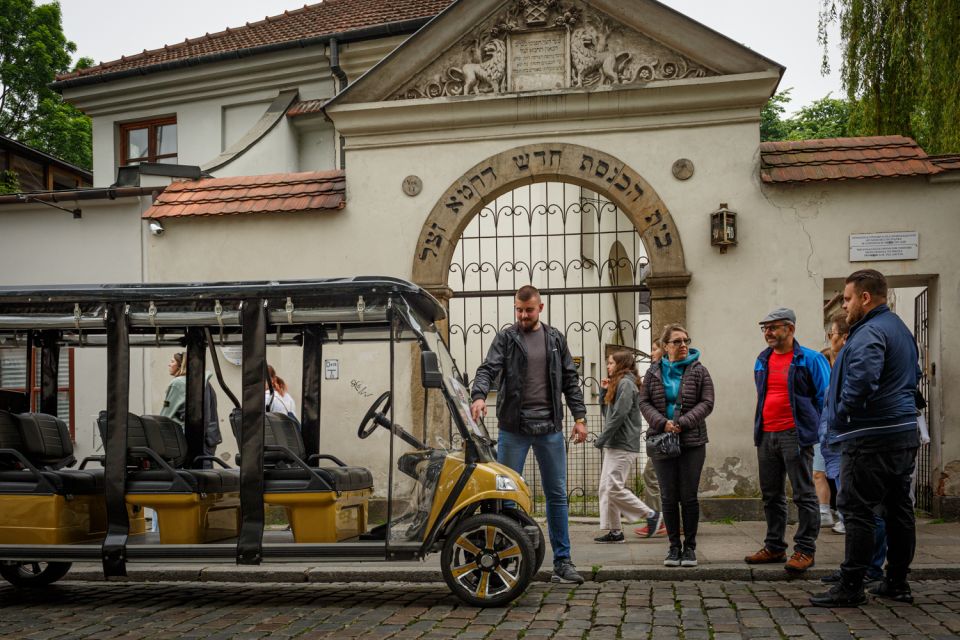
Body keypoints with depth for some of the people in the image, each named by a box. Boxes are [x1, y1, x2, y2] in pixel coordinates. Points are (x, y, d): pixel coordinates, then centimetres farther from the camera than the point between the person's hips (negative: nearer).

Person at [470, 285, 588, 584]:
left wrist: (579, 417, 4)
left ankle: (562, 561, 14)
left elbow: (570, 380, 12)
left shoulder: (555, 339, 11)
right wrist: (479, 395, -30)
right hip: (513, 428, -2)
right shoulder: (506, 338, 3)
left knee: (557, 495, 6)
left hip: (550, 428, 3)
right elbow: (488, 369, -10)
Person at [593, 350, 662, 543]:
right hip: (614, 445, 10)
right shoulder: (618, 384, 20)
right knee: (605, 489, 7)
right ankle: (614, 531, 10)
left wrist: (601, 440, -14)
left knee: (615, 488, -11)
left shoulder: (626, 383, -11)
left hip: (623, 447, -10)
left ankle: (652, 515, 0)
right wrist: (606, 390, 9)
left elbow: (619, 415, -18)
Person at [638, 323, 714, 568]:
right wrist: (662, 423, -13)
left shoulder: (699, 371, 3)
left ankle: (690, 547, 13)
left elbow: (706, 403, -3)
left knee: (689, 496, 1)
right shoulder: (654, 372, 7)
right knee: (669, 497, 4)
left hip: (692, 441, -1)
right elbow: (644, 402, 3)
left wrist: (683, 422, -15)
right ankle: (674, 546, 14)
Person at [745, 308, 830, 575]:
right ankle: (774, 547, 22)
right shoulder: (762, 361, 13)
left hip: (795, 435, -7)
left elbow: (825, 398, -5)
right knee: (771, 495, 13)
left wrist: (820, 431, -11)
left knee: (804, 495, -1)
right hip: (766, 436, 7)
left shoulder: (810, 360, -6)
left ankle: (805, 550, 5)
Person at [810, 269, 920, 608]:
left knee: (857, 510, -5)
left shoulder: (870, 333, -15)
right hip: (905, 432, 10)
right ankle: (897, 582, 22)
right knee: (898, 508, 14)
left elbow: (862, 380, -30)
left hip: (871, 437, -10)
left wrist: (841, 414, -15)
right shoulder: (900, 329, 18)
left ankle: (850, 586, -2)